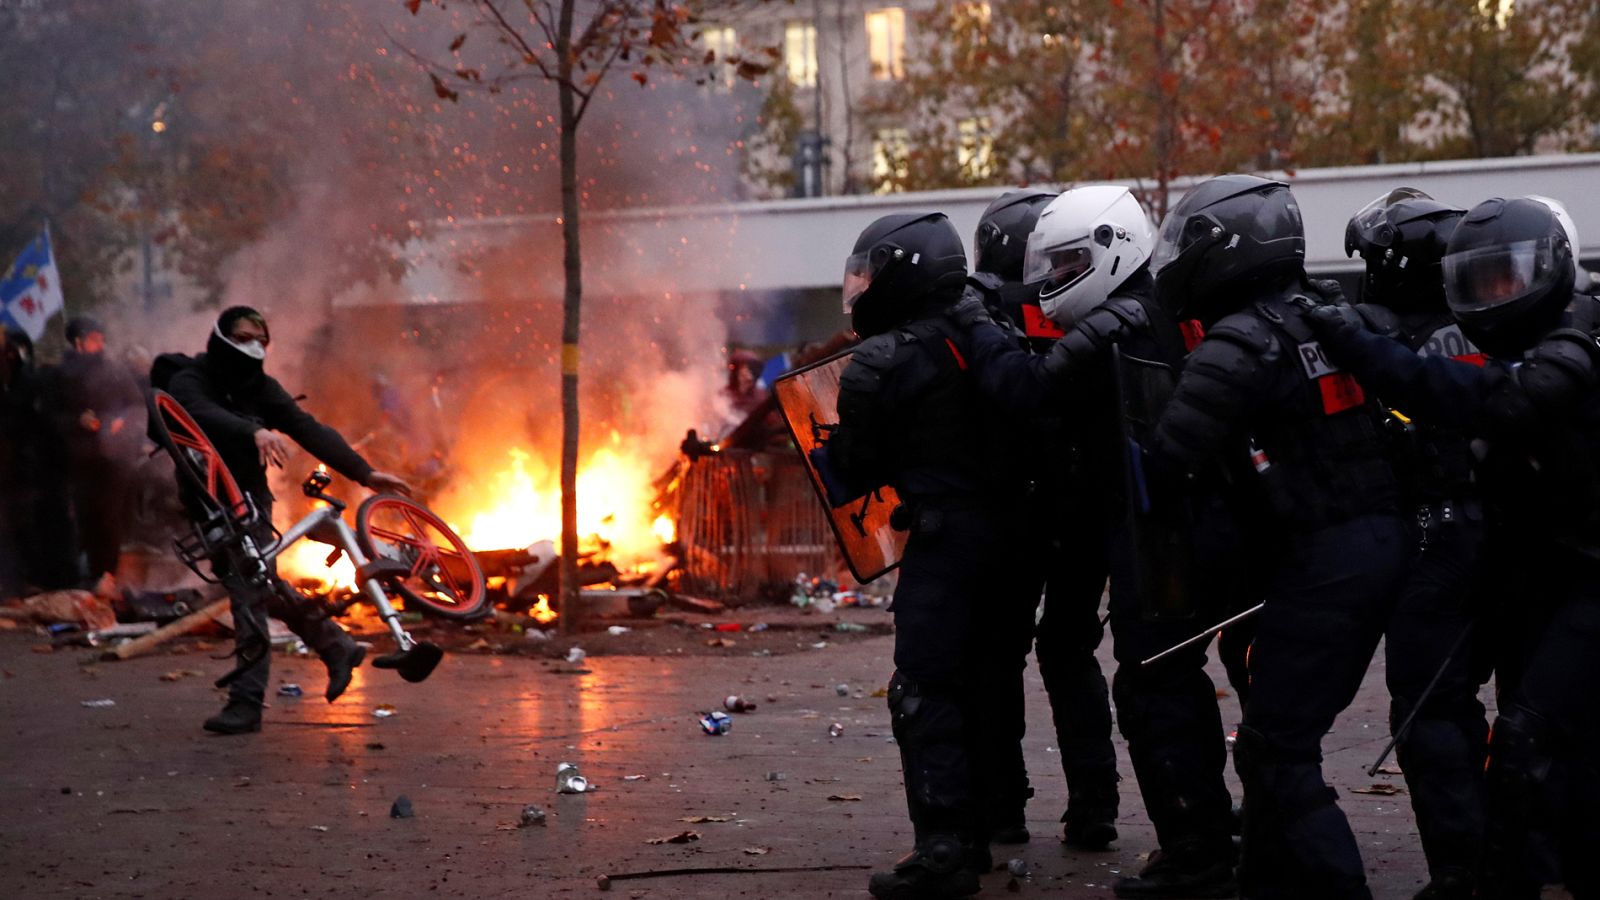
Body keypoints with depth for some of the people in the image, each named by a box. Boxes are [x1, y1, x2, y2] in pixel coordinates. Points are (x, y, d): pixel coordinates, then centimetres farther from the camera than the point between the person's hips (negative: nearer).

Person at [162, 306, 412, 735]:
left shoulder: (261, 387, 1)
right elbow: (208, 416, -31)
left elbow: (309, 430, -3)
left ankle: (247, 702, -13)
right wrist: (254, 432, -50)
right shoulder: (188, 382, -8)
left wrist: (364, 472, -11)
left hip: (249, 499, 0)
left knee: (250, 592, -12)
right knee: (263, 587, 10)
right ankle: (337, 647, 27)